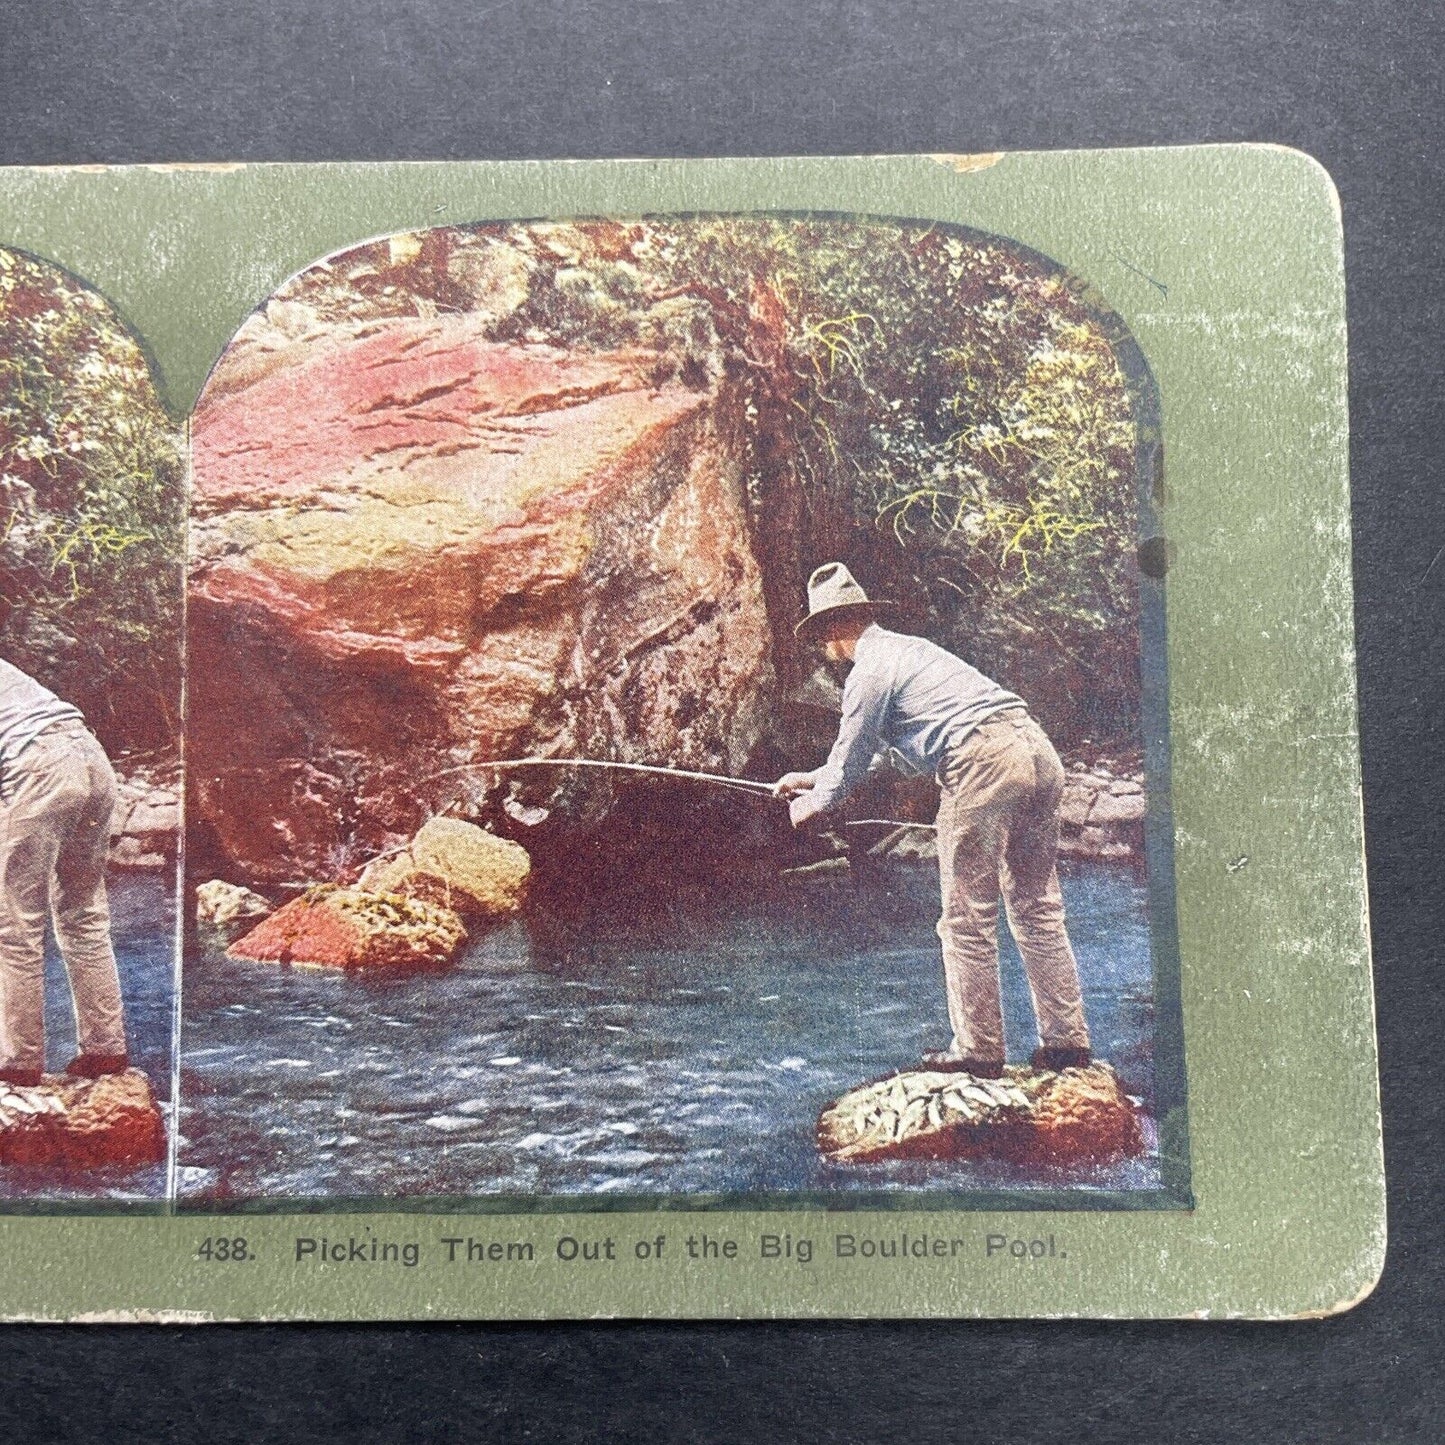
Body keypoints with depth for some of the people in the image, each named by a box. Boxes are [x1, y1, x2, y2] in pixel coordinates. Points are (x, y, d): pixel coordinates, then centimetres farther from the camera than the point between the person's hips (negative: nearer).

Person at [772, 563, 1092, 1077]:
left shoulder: (869, 671, 0)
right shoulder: (906, 648, 28)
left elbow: (849, 766, 6)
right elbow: (873, 749, 38)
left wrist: (810, 805, 25)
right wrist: (811, 778, 45)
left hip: (983, 764, -9)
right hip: (1038, 749, 9)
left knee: (967, 921, 3)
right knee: (1039, 909, 14)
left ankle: (977, 1050, 12)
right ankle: (1066, 1041, 19)